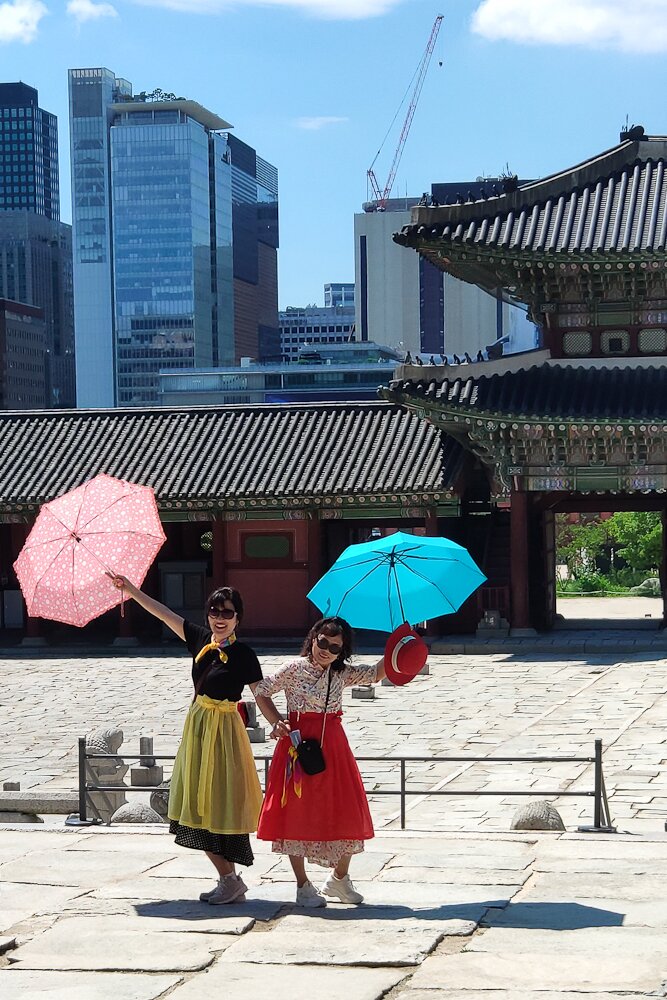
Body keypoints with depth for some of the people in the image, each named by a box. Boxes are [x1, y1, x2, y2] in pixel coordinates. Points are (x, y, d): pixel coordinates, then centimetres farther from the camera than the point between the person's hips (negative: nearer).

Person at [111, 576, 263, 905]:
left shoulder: (243, 655, -11)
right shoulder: (200, 639, 5)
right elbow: (165, 614, 12)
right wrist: (133, 591, 14)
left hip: (223, 732, -7)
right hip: (198, 727, 7)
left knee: (218, 806, -6)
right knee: (199, 807, 9)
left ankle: (232, 882, 2)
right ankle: (228, 880, 15)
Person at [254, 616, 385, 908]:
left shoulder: (342, 674, 6)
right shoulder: (296, 668, -5)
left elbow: (377, 673, -2)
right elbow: (261, 692, 2)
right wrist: (277, 723, -10)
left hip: (332, 747, 4)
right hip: (297, 744, -4)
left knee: (347, 814, 2)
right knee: (296, 814, 2)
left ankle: (340, 878, 22)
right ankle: (303, 885, 13)